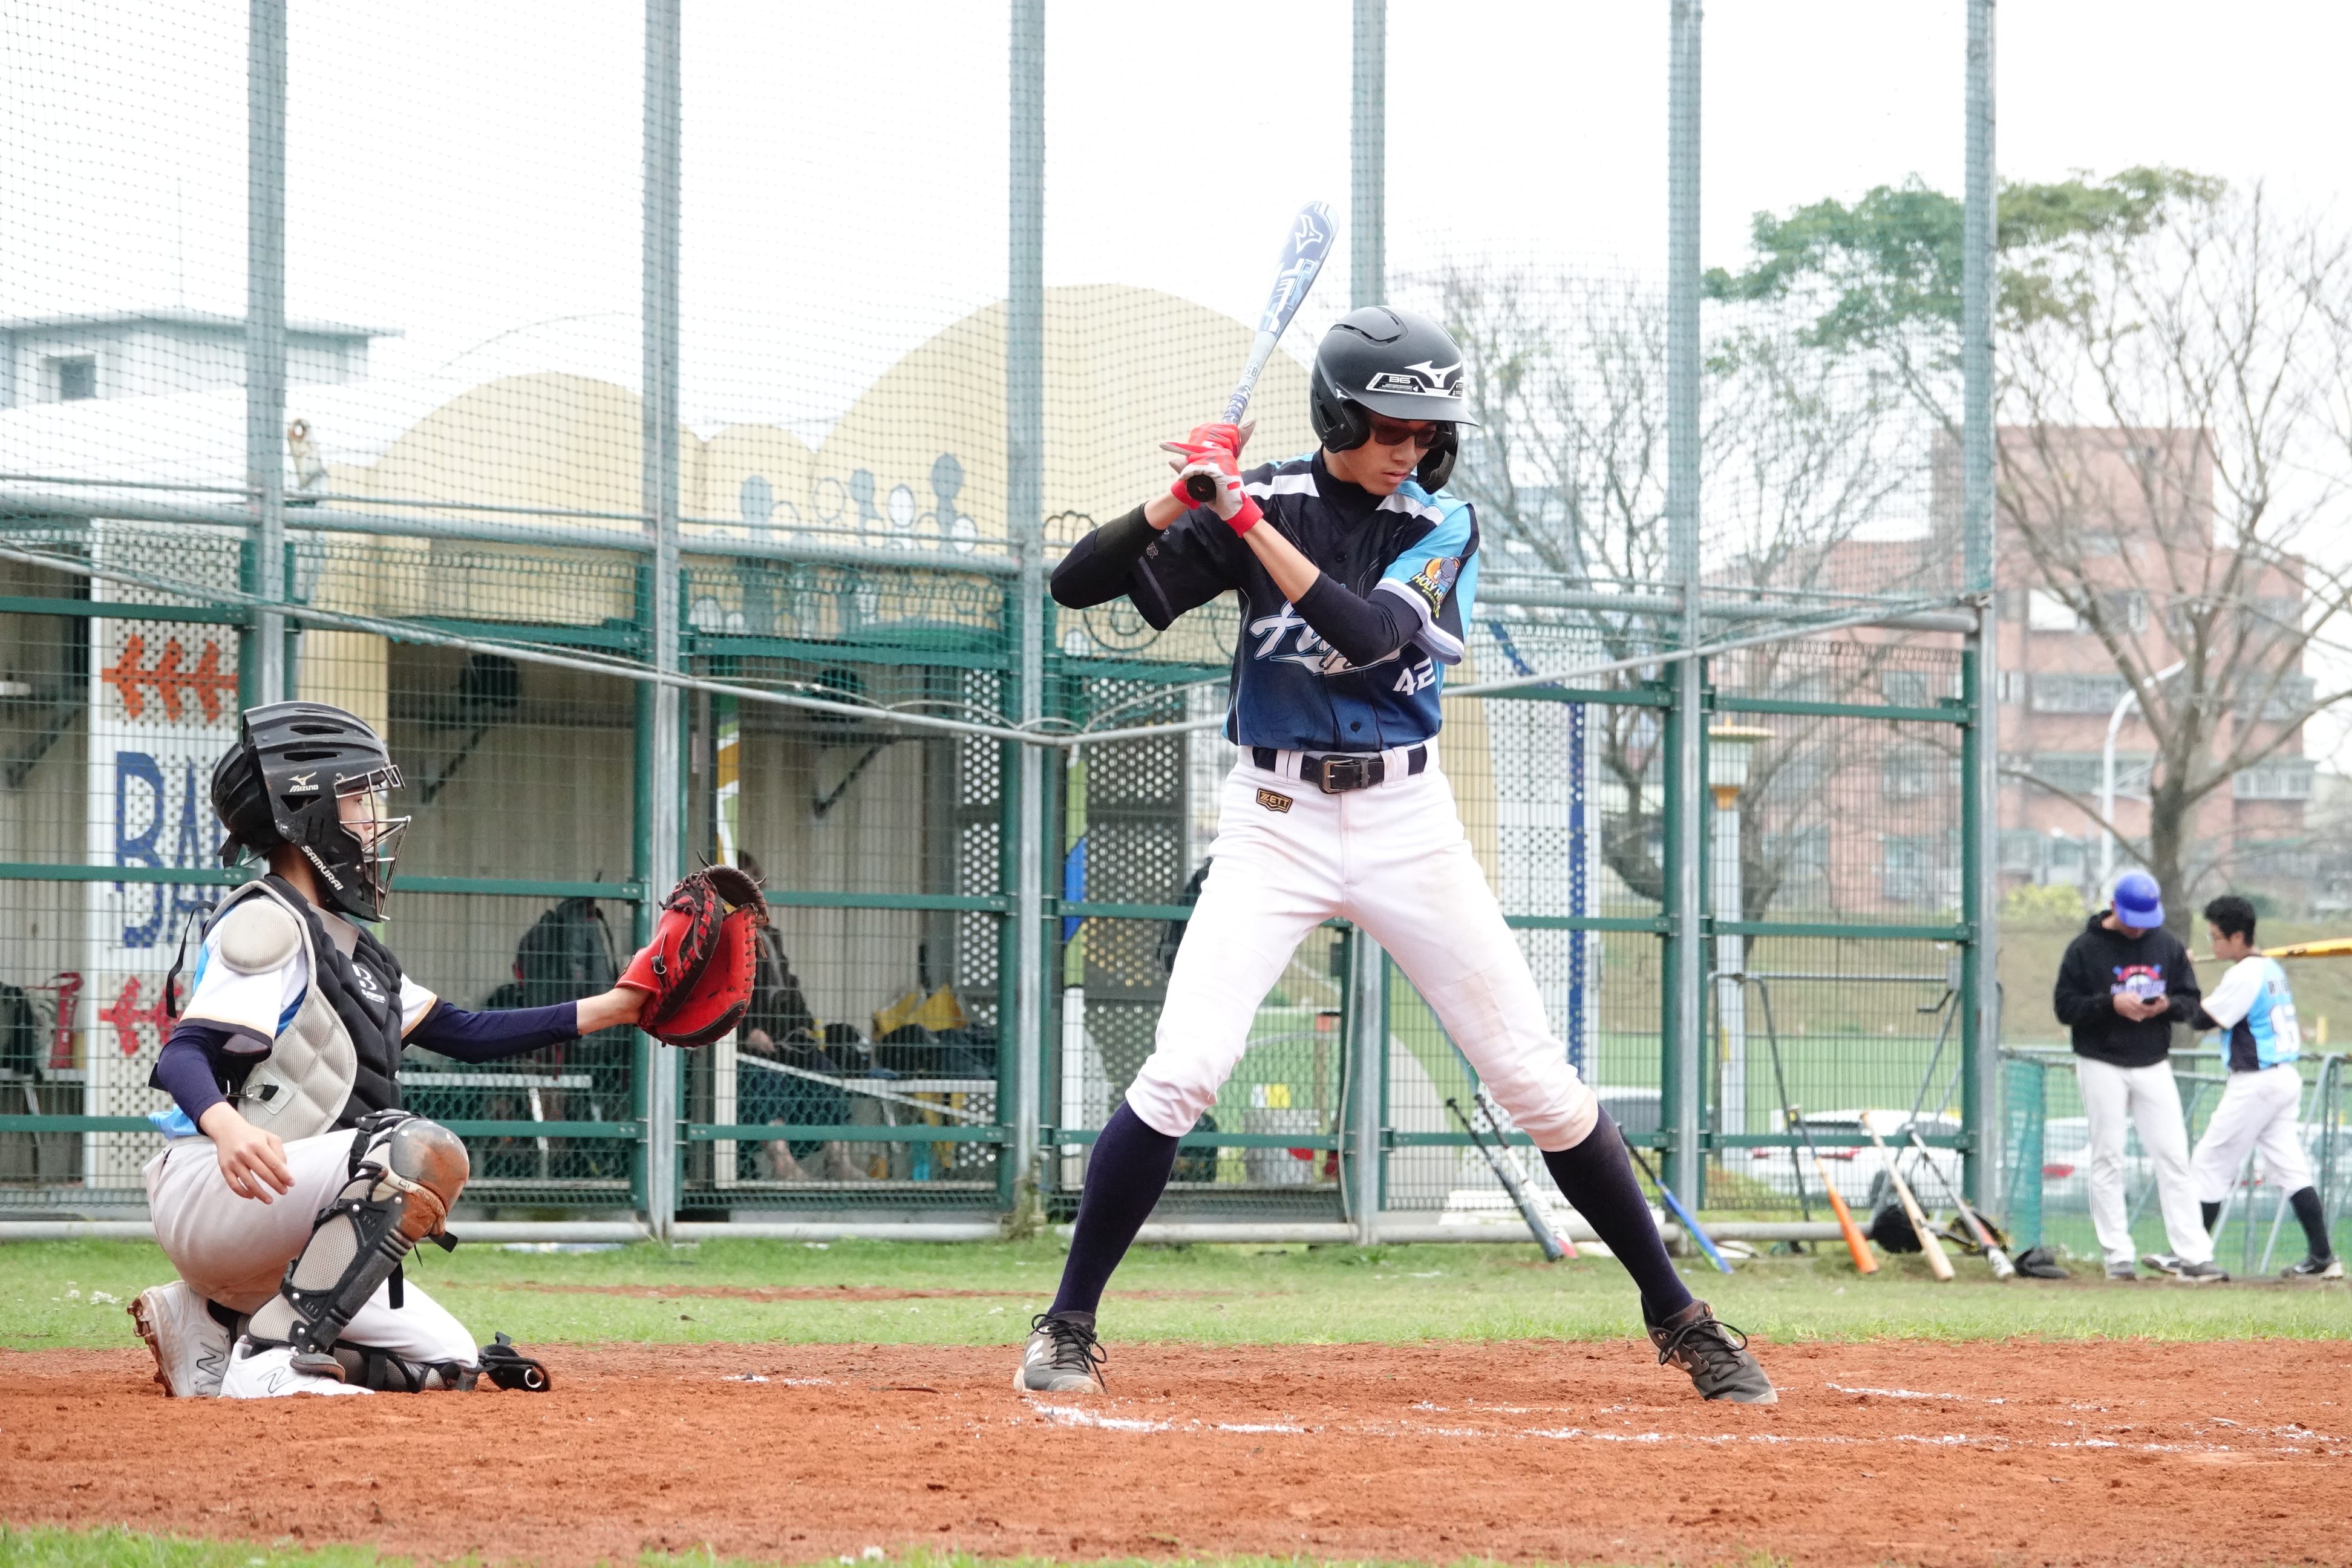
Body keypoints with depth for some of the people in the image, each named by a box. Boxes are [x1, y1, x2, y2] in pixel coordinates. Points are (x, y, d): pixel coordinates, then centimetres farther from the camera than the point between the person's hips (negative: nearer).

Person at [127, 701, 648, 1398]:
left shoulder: (349, 947, 21)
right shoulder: (267, 923, -9)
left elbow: (466, 1034, 20)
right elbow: (183, 1056, -21)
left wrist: (612, 1008, 12)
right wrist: (228, 1127, -43)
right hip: (204, 1192, -10)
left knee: (449, 1363, 6)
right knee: (424, 1151, -29)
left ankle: (214, 1326, 10)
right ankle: (270, 1357, -26)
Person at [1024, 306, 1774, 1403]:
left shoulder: (1442, 525, -1)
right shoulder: (1261, 502, -3)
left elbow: (1370, 633, -21)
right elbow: (1076, 582, -6)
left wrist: (1246, 518, -27)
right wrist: (1180, 499, -21)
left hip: (1406, 820, 1)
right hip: (1274, 819, -1)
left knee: (1539, 1079, 1)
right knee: (1180, 1072, -16)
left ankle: (1675, 1317, 13)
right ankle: (1067, 1328, -4)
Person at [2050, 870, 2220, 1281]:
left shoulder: (2168, 945, 5)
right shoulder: (2086, 948, -6)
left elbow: (2191, 1001, 10)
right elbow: (2065, 1006, -7)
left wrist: (2168, 1005, -13)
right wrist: (2111, 1004, -22)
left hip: (2154, 1066, 3)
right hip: (2102, 1066, -3)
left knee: (2174, 1157, -3)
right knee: (2108, 1159, 0)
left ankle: (2194, 1254, -5)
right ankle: (2117, 1255, 5)